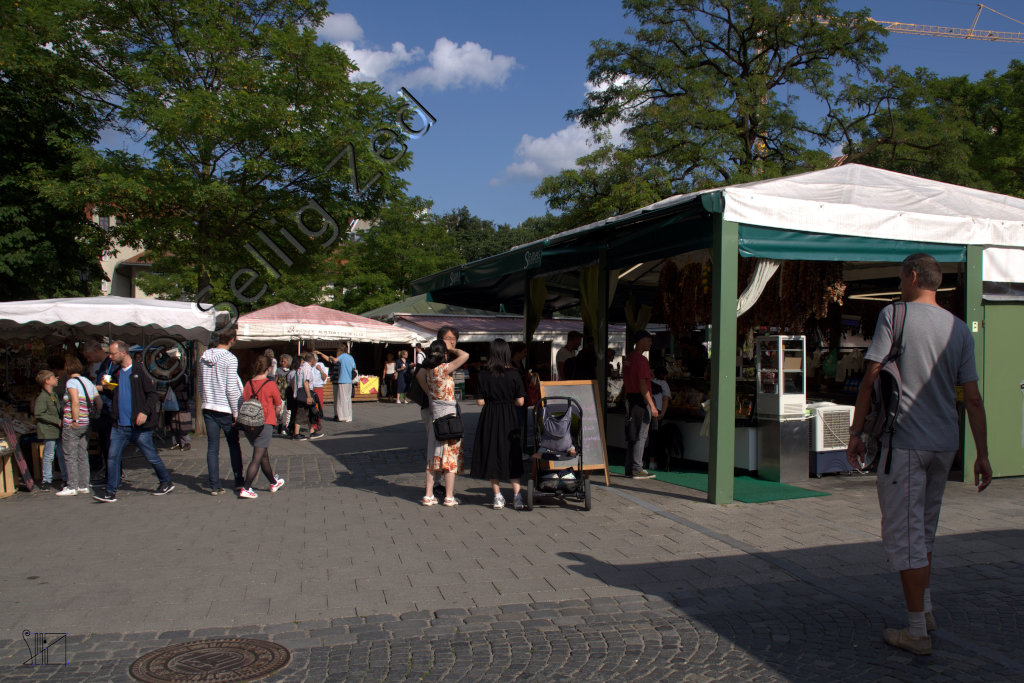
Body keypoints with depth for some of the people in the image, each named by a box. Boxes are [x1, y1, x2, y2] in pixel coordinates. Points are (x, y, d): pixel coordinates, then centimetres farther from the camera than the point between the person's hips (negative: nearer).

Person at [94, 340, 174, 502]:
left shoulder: (139, 371, -8)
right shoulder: (117, 374, 12)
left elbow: (152, 393, -12)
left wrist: (145, 412, -22)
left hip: (138, 426, -6)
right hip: (119, 425, 6)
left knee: (151, 457, 5)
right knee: (113, 458, 0)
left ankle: (166, 482, 23)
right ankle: (110, 492, 5)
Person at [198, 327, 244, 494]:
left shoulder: (204, 357, 7)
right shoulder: (230, 358, -12)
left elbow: (201, 385, 14)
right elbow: (231, 389, -14)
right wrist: (236, 413, -9)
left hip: (208, 407, 5)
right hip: (225, 408, -5)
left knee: (212, 448, 5)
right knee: (234, 445, 11)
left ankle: (214, 486, 5)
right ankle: (238, 481, 18)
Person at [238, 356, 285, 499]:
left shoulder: (248, 384, 3)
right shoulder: (271, 384, -9)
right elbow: (278, 407, -1)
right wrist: (273, 417, 17)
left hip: (248, 425, 6)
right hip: (265, 424, -5)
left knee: (264, 455, 19)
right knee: (257, 458, -3)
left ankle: (274, 483, 35)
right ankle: (246, 488, -10)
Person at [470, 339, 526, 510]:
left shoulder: (483, 375, -8)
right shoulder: (514, 374, -8)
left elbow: (480, 402, -7)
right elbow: (520, 401, -6)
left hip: (489, 418, 0)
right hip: (509, 419, 0)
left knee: (491, 454, 9)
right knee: (512, 455, 9)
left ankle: (498, 496, 11)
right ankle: (517, 496, 4)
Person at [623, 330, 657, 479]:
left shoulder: (627, 359, 14)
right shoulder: (641, 359, -14)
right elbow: (642, 384, -20)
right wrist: (652, 405, -20)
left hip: (630, 399, 9)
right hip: (641, 400, -9)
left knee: (631, 436, 12)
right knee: (640, 436, -4)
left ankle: (629, 468, 15)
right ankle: (637, 469, -3)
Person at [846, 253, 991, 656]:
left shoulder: (894, 315, -7)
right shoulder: (959, 329, 8)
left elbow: (871, 378, -10)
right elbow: (973, 398, 6)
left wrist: (856, 433, -3)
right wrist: (982, 455, 10)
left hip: (905, 441, -6)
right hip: (945, 443, 6)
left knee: (903, 534, 0)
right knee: (924, 528, 22)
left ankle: (917, 633, 4)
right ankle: (925, 610, 33)